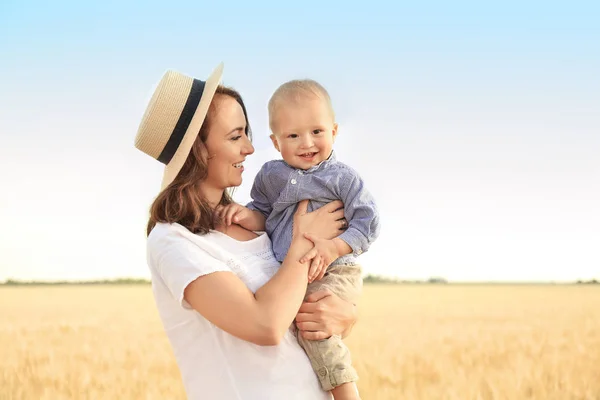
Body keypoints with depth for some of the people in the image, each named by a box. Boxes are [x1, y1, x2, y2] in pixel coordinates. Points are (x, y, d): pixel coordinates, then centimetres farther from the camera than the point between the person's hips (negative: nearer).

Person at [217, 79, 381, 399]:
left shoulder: (342, 177, -5)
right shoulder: (271, 176, 8)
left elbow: (368, 223, -9)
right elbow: (264, 216, 16)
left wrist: (334, 247, -22)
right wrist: (246, 214, -7)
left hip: (334, 274, -7)